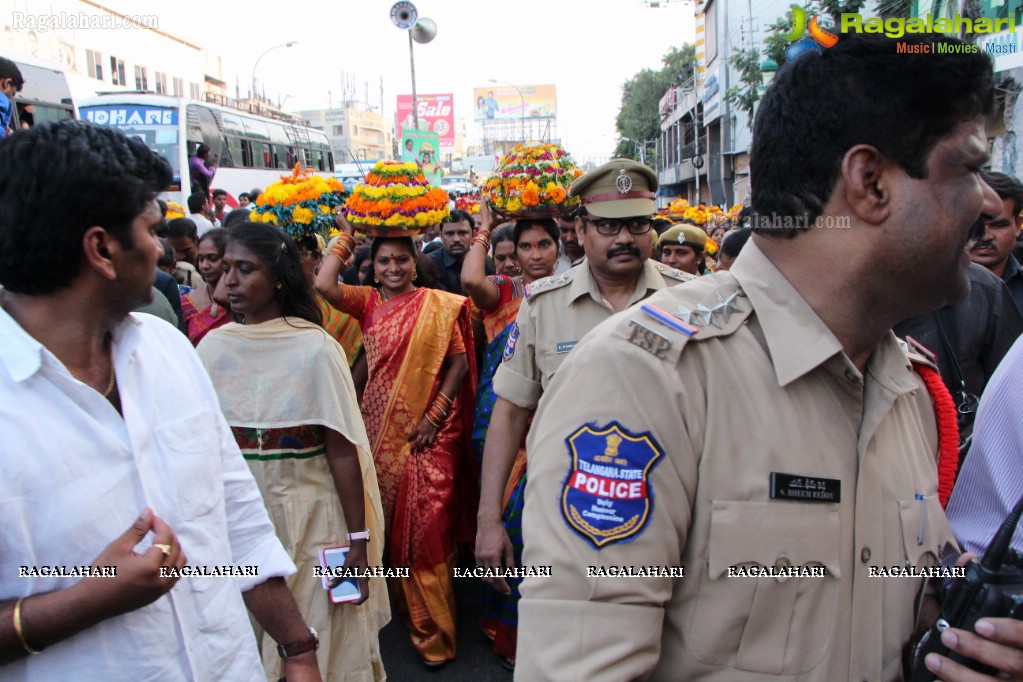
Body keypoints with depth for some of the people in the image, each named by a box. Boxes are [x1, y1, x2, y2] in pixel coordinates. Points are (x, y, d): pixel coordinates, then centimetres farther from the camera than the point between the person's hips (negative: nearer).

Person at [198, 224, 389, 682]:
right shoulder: (213, 347, 1)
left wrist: (358, 540, -10)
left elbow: (342, 450, -10)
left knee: (319, 642, 8)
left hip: (309, 518, -3)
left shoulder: (316, 348, -10)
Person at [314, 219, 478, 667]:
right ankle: (398, 606, 32)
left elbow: (459, 362, -4)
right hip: (379, 428, 4)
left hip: (427, 434, -3)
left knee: (425, 527, -2)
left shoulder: (437, 304, -1)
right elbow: (323, 285, -10)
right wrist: (347, 234, -1)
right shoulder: (368, 303, 7)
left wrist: (435, 416, -11)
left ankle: (431, 629, 13)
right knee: (385, 522, 12)